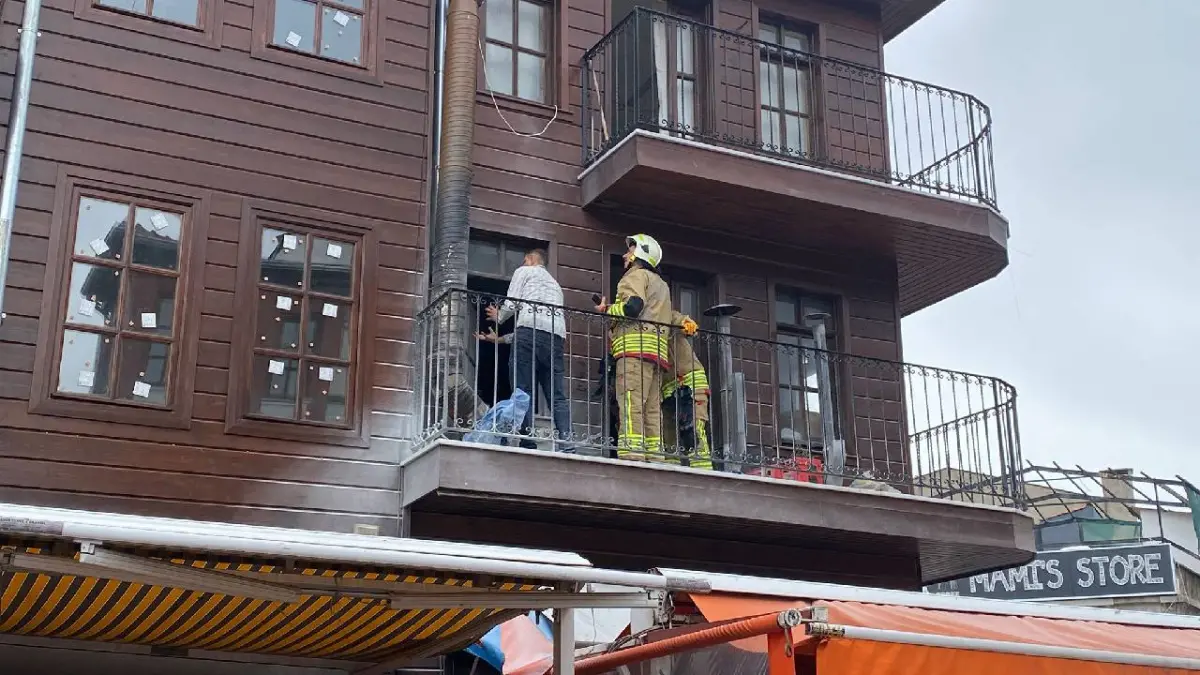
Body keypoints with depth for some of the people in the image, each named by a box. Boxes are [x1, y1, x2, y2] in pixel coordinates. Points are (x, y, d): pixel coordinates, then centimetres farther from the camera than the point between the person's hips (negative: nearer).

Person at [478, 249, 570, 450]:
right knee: (558, 396, -1)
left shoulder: (524, 271, 19)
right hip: (556, 336, 6)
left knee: (522, 392, -7)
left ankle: (528, 443, -17)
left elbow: (511, 304, 5)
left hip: (531, 331, -6)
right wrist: (499, 338, 38)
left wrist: (498, 318, 26)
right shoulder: (555, 284, 38)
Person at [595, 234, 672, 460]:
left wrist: (606, 310, 1)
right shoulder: (661, 284, 33)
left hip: (636, 348, -9)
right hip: (658, 350, 9)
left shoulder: (636, 274, 5)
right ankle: (655, 458, -3)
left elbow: (633, 305, -13)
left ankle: (631, 455, -28)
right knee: (652, 409, 3)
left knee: (631, 404, -18)